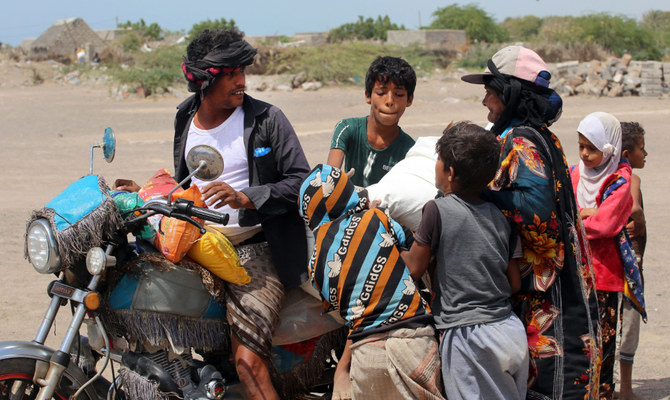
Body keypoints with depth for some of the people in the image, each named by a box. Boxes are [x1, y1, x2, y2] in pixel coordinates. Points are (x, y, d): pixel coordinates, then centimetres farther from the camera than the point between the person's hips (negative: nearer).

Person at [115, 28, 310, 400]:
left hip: (254, 248, -6)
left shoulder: (267, 118, -3)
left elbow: (301, 181, -7)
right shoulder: (186, 121, 14)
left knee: (248, 362, -22)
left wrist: (245, 198, -19)